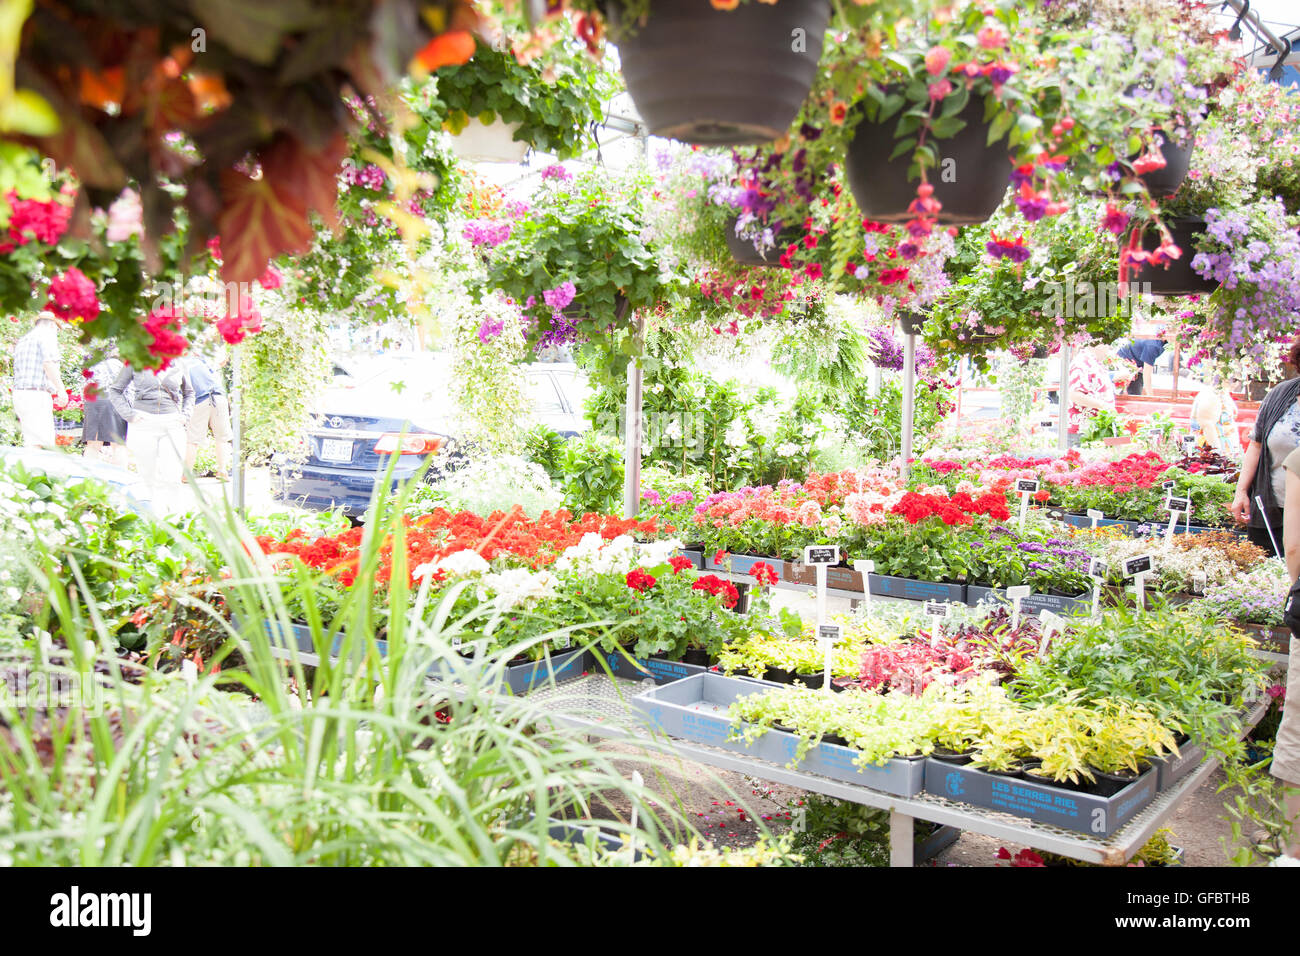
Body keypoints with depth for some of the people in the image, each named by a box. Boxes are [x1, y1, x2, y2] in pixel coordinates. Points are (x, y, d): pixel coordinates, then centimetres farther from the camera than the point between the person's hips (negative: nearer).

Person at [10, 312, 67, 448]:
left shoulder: (22, 341, 25)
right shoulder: (47, 336, -2)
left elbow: (17, 373, 24)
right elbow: (49, 363, -18)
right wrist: (61, 389, -21)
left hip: (20, 395, 9)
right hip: (36, 396, -9)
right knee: (36, 444, -14)